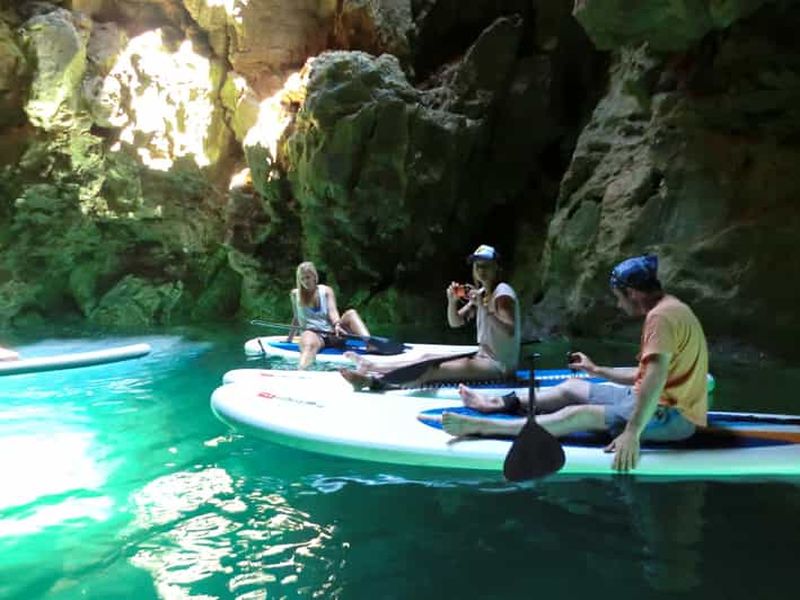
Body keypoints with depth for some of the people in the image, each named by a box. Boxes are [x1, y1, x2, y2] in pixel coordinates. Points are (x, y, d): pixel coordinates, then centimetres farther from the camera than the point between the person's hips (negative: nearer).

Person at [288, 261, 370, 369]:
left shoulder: (326, 291, 9)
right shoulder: (295, 294, 12)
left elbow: (332, 310, -6)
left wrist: (337, 324, -26)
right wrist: (289, 338, 21)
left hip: (332, 334, 2)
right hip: (312, 333, -2)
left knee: (351, 313, -22)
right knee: (309, 345, -40)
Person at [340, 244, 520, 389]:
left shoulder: (502, 292, -12)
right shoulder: (481, 292, 14)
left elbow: (509, 332, -26)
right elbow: (455, 322, 10)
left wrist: (485, 308, -33)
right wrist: (452, 301, -9)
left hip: (500, 363, -9)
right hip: (482, 356, 9)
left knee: (434, 370, -23)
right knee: (429, 359, -2)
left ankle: (374, 381, -32)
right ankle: (373, 370, -6)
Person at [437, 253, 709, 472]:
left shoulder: (661, 315, -22)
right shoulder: (666, 310, 13)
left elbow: (655, 377, -34)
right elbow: (642, 374, 18)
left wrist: (632, 433, -39)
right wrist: (596, 370, 21)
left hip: (671, 415, -10)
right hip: (663, 402, 10)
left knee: (578, 415, -20)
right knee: (571, 388, 12)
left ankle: (480, 426, -22)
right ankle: (500, 404, 20)